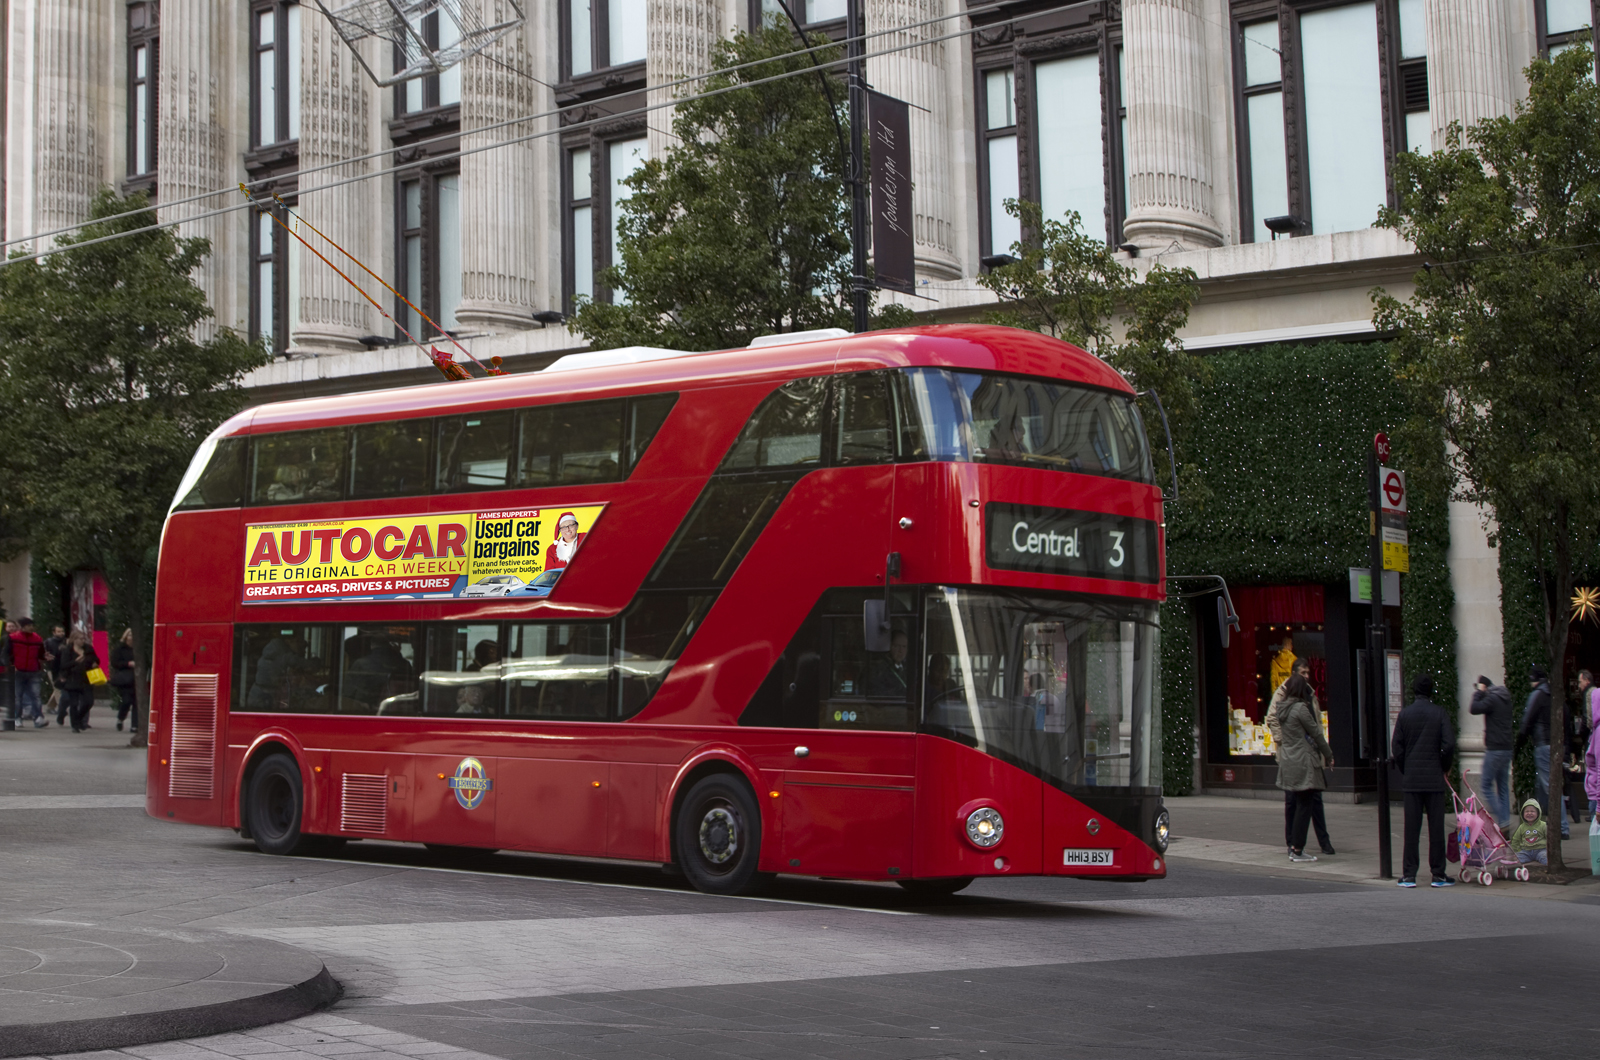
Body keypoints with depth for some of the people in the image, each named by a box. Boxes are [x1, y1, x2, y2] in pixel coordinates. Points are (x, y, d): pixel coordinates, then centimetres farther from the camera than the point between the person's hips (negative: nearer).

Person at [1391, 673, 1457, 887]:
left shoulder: (1405, 714, 2)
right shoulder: (1439, 713, -3)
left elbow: (1397, 749, 0)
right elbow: (1449, 745, -11)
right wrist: (1444, 767, 5)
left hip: (1412, 779, 2)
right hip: (1434, 779, -2)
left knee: (1411, 829, 4)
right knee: (1436, 827, 3)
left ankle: (1409, 875, 4)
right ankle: (1438, 875, 5)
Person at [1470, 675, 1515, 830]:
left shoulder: (1492, 698, -12)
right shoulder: (1505, 698, 15)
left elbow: (1474, 709, -19)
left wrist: (1478, 692, -7)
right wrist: (1481, 694, 14)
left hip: (1495, 749, -9)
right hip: (1507, 748, 9)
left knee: (1487, 786, -5)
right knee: (1503, 787, 10)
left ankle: (1501, 820, -13)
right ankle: (1505, 821, 8)